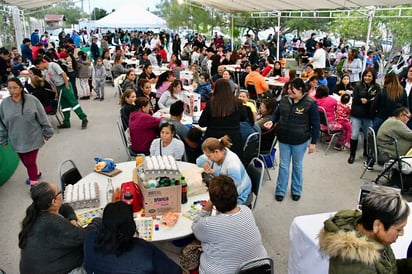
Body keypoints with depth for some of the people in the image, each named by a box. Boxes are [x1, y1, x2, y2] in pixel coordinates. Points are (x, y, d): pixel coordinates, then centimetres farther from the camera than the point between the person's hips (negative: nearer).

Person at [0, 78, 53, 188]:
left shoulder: (32, 100, -12)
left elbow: (42, 118, -6)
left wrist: (47, 132, -2)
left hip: (32, 138, -4)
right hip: (17, 140, 4)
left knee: (30, 162, 0)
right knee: (25, 162, 19)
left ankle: (33, 183, 19)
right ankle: (35, 173, 46)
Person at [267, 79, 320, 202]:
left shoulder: (310, 103, -14)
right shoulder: (284, 100, -1)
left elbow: (315, 124, -10)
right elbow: (277, 113, 13)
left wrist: (313, 142, -9)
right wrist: (272, 121, -9)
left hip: (299, 141, -3)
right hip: (283, 139, 4)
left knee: (297, 166, 15)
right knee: (283, 165, 12)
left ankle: (296, 191, 32)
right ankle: (280, 190, 25)